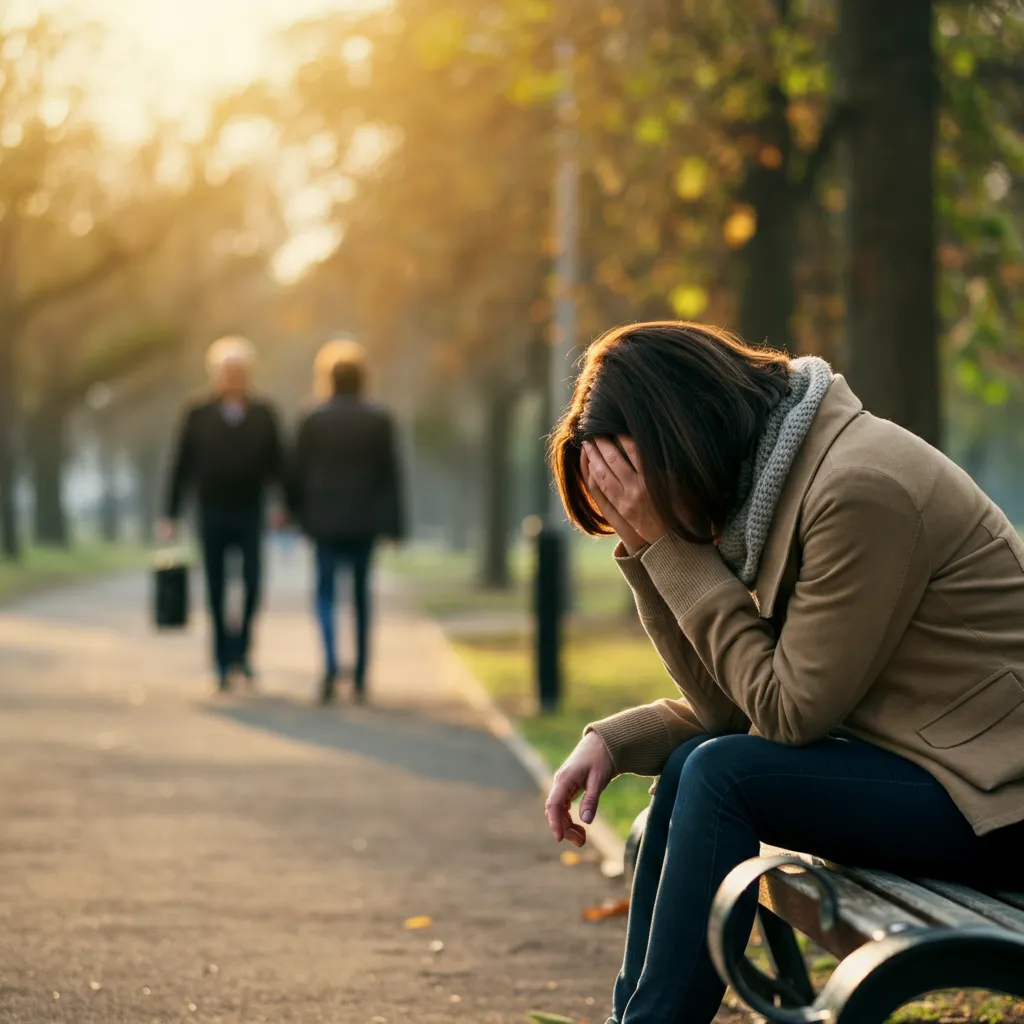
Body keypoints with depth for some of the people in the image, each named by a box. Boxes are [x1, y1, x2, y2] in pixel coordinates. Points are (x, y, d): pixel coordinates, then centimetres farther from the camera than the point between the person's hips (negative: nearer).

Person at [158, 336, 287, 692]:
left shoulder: (264, 415, 7)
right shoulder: (198, 416, 6)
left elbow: (278, 463, 5)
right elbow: (182, 468, 6)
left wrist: (281, 503, -8)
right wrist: (171, 515, 4)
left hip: (250, 515, 0)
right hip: (211, 516, 0)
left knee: (252, 582, -12)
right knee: (216, 590, 2)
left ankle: (241, 648, 7)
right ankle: (223, 662, 10)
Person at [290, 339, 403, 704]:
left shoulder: (313, 420, -3)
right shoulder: (379, 421, -1)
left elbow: (298, 472, 1)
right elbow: (390, 475, -1)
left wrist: (299, 514, 13)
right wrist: (393, 526, 1)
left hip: (325, 519, -1)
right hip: (365, 520, 1)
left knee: (325, 592, 3)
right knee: (362, 593, 11)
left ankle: (331, 664, -21)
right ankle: (360, 678, 12)